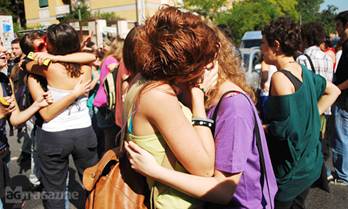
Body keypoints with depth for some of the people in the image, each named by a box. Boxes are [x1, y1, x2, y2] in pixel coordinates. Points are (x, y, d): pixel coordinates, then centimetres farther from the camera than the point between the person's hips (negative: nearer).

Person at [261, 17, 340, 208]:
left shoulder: (280, 77, -23)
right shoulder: (303, 71, 3)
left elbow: (282, 128, -25)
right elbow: (333, 91, 18)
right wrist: (311, 116, 11)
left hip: (290, 170, -8)